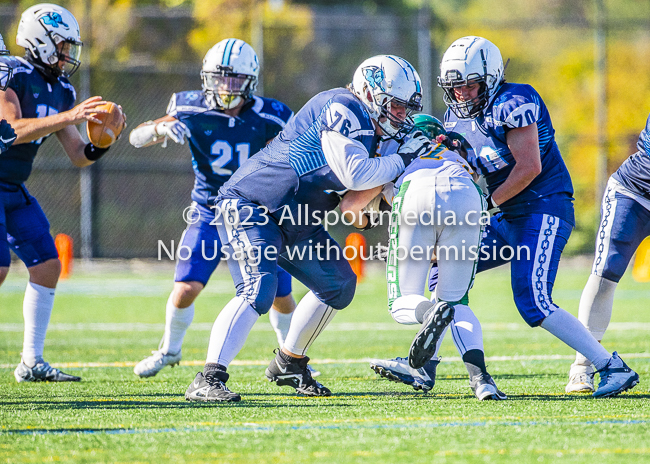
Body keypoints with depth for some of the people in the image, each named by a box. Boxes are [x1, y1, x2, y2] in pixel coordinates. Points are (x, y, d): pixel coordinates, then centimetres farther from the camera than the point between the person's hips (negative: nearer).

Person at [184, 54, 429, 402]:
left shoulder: (365, 129, 12)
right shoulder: (341, 109, -18)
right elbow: (354, 174, -29)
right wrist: (403, 159, -17)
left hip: (294, 222, 10)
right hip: (248, 205, -10)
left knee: (339, 285, 16)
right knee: (258, 290, -26)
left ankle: (288, 364, 29)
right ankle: (208, 380, -31)